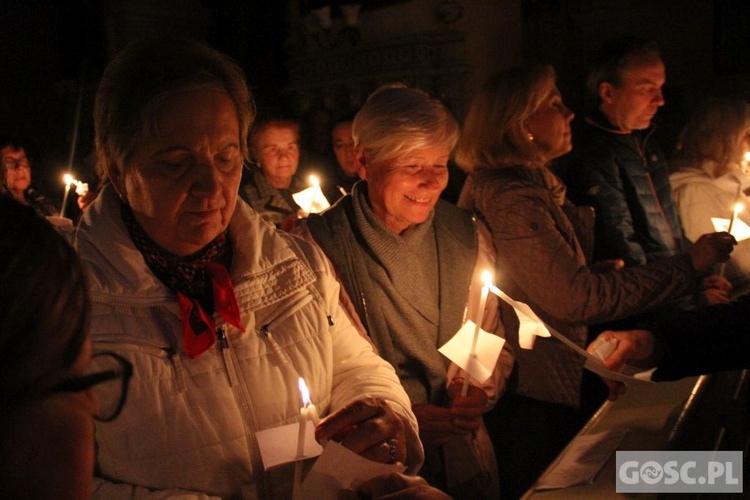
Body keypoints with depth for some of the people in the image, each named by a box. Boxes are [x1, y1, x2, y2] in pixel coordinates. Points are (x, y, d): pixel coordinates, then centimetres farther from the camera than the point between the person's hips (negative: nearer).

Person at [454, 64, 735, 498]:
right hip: (533, 396, -9)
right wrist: (689, 265, -20)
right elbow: (577, 299, -27)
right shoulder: (511, 198, -24)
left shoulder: (532, 184, 10)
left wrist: (591, 271, 4)